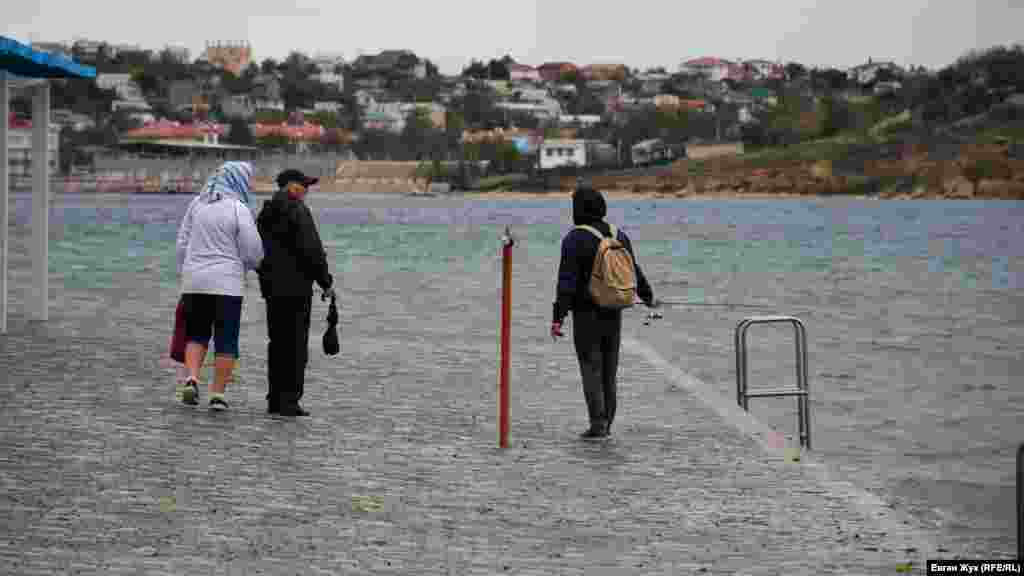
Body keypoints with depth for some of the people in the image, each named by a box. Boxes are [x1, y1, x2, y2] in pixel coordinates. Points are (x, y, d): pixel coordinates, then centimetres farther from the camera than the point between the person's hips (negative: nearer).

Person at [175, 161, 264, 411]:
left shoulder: (197, 203, 5)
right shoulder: (238, 209, -10)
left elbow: (182, 242, 9)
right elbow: (253, 252, -9)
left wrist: (184, 273, 18)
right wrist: (246, 264, 13)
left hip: (194, 281, 4)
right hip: (227, 283, -4)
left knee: (196, 334, 17)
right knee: (226, 341, 6)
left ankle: (191, 379, -4)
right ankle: (218, 393, 4)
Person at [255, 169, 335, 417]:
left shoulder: (265, 215, 14)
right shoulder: (297, 211, -12)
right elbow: (312, 251, -16)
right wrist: (326, 282, -8)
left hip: (272, 288, 8)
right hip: (296, 287, -8)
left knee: (277, 343, 13)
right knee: (296, 345, -5)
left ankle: (275, 399, 15)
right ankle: (289, 401, -7)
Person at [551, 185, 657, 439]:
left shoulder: (574, 239, -13)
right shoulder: (618, 236, 5)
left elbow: (567, 282, -18)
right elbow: (635, 271, 17)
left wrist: (558, 318, -18)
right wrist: (648, 297, 34)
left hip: (586, 314, -5)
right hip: (613, 313, 5)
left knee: (591, 369, -1)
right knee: (608, 370, 13)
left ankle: (598, 424, -8)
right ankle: (606, 423, 18)